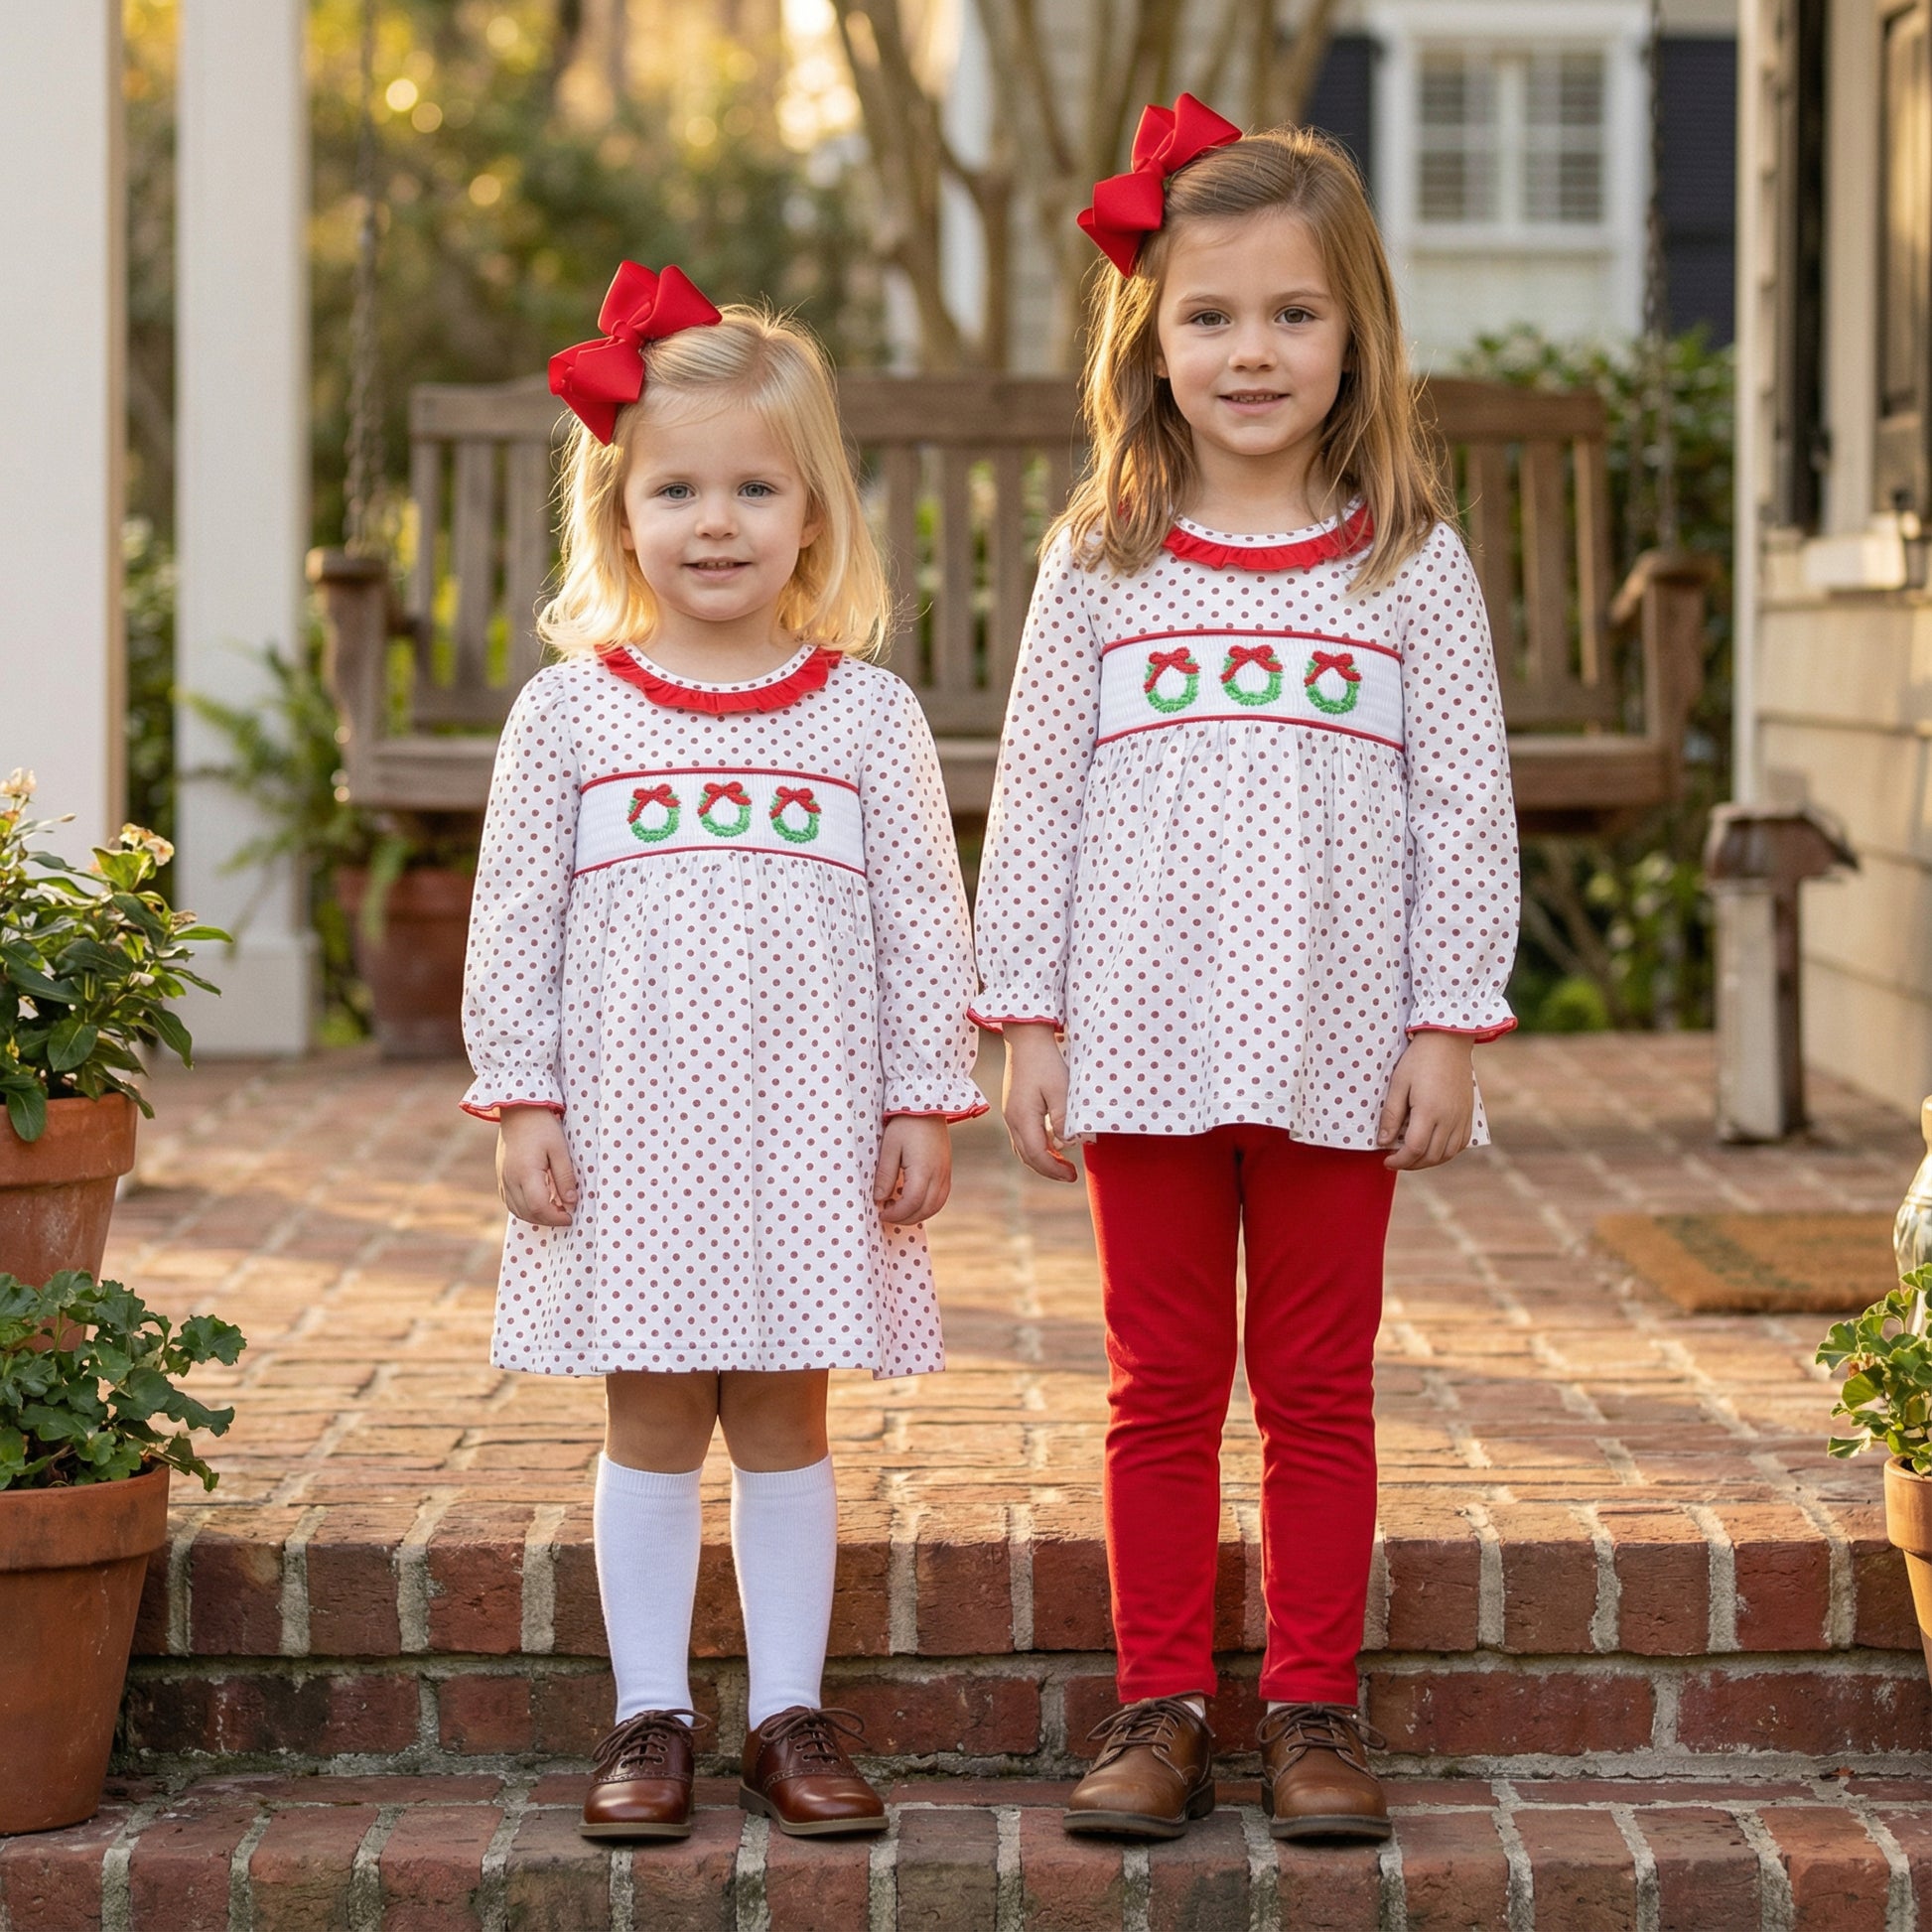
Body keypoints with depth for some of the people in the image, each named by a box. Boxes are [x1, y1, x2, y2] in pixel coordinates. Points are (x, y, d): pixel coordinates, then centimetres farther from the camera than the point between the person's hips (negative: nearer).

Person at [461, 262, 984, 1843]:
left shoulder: (867, 713, 1)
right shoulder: (570, 713, 1)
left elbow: (924, 922, 3)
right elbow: (516, 917, 3)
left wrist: (924, 1103, 0)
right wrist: (521, 1102, -2)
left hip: (811, 1124, 0)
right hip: (629, 1123, 0)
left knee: (785, 1418, 7)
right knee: (651, 1423, 6)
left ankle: (791, 1717, 16)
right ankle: (651, 1720, 14)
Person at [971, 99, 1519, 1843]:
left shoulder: (1412, 562, 2)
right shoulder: (1102, 563, 3)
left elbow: (1467, 803, 1)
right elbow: (1038, 797, 4)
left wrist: (1451, 1025, -4)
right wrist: (1029, 1022, 0)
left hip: (1338, 1048, 0)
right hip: (1145, 1043, 1)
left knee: (1319, 1387, 7)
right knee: (1163, 1388, 7)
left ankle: (1316, 1711, 15)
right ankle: (1161, 1710, 14)